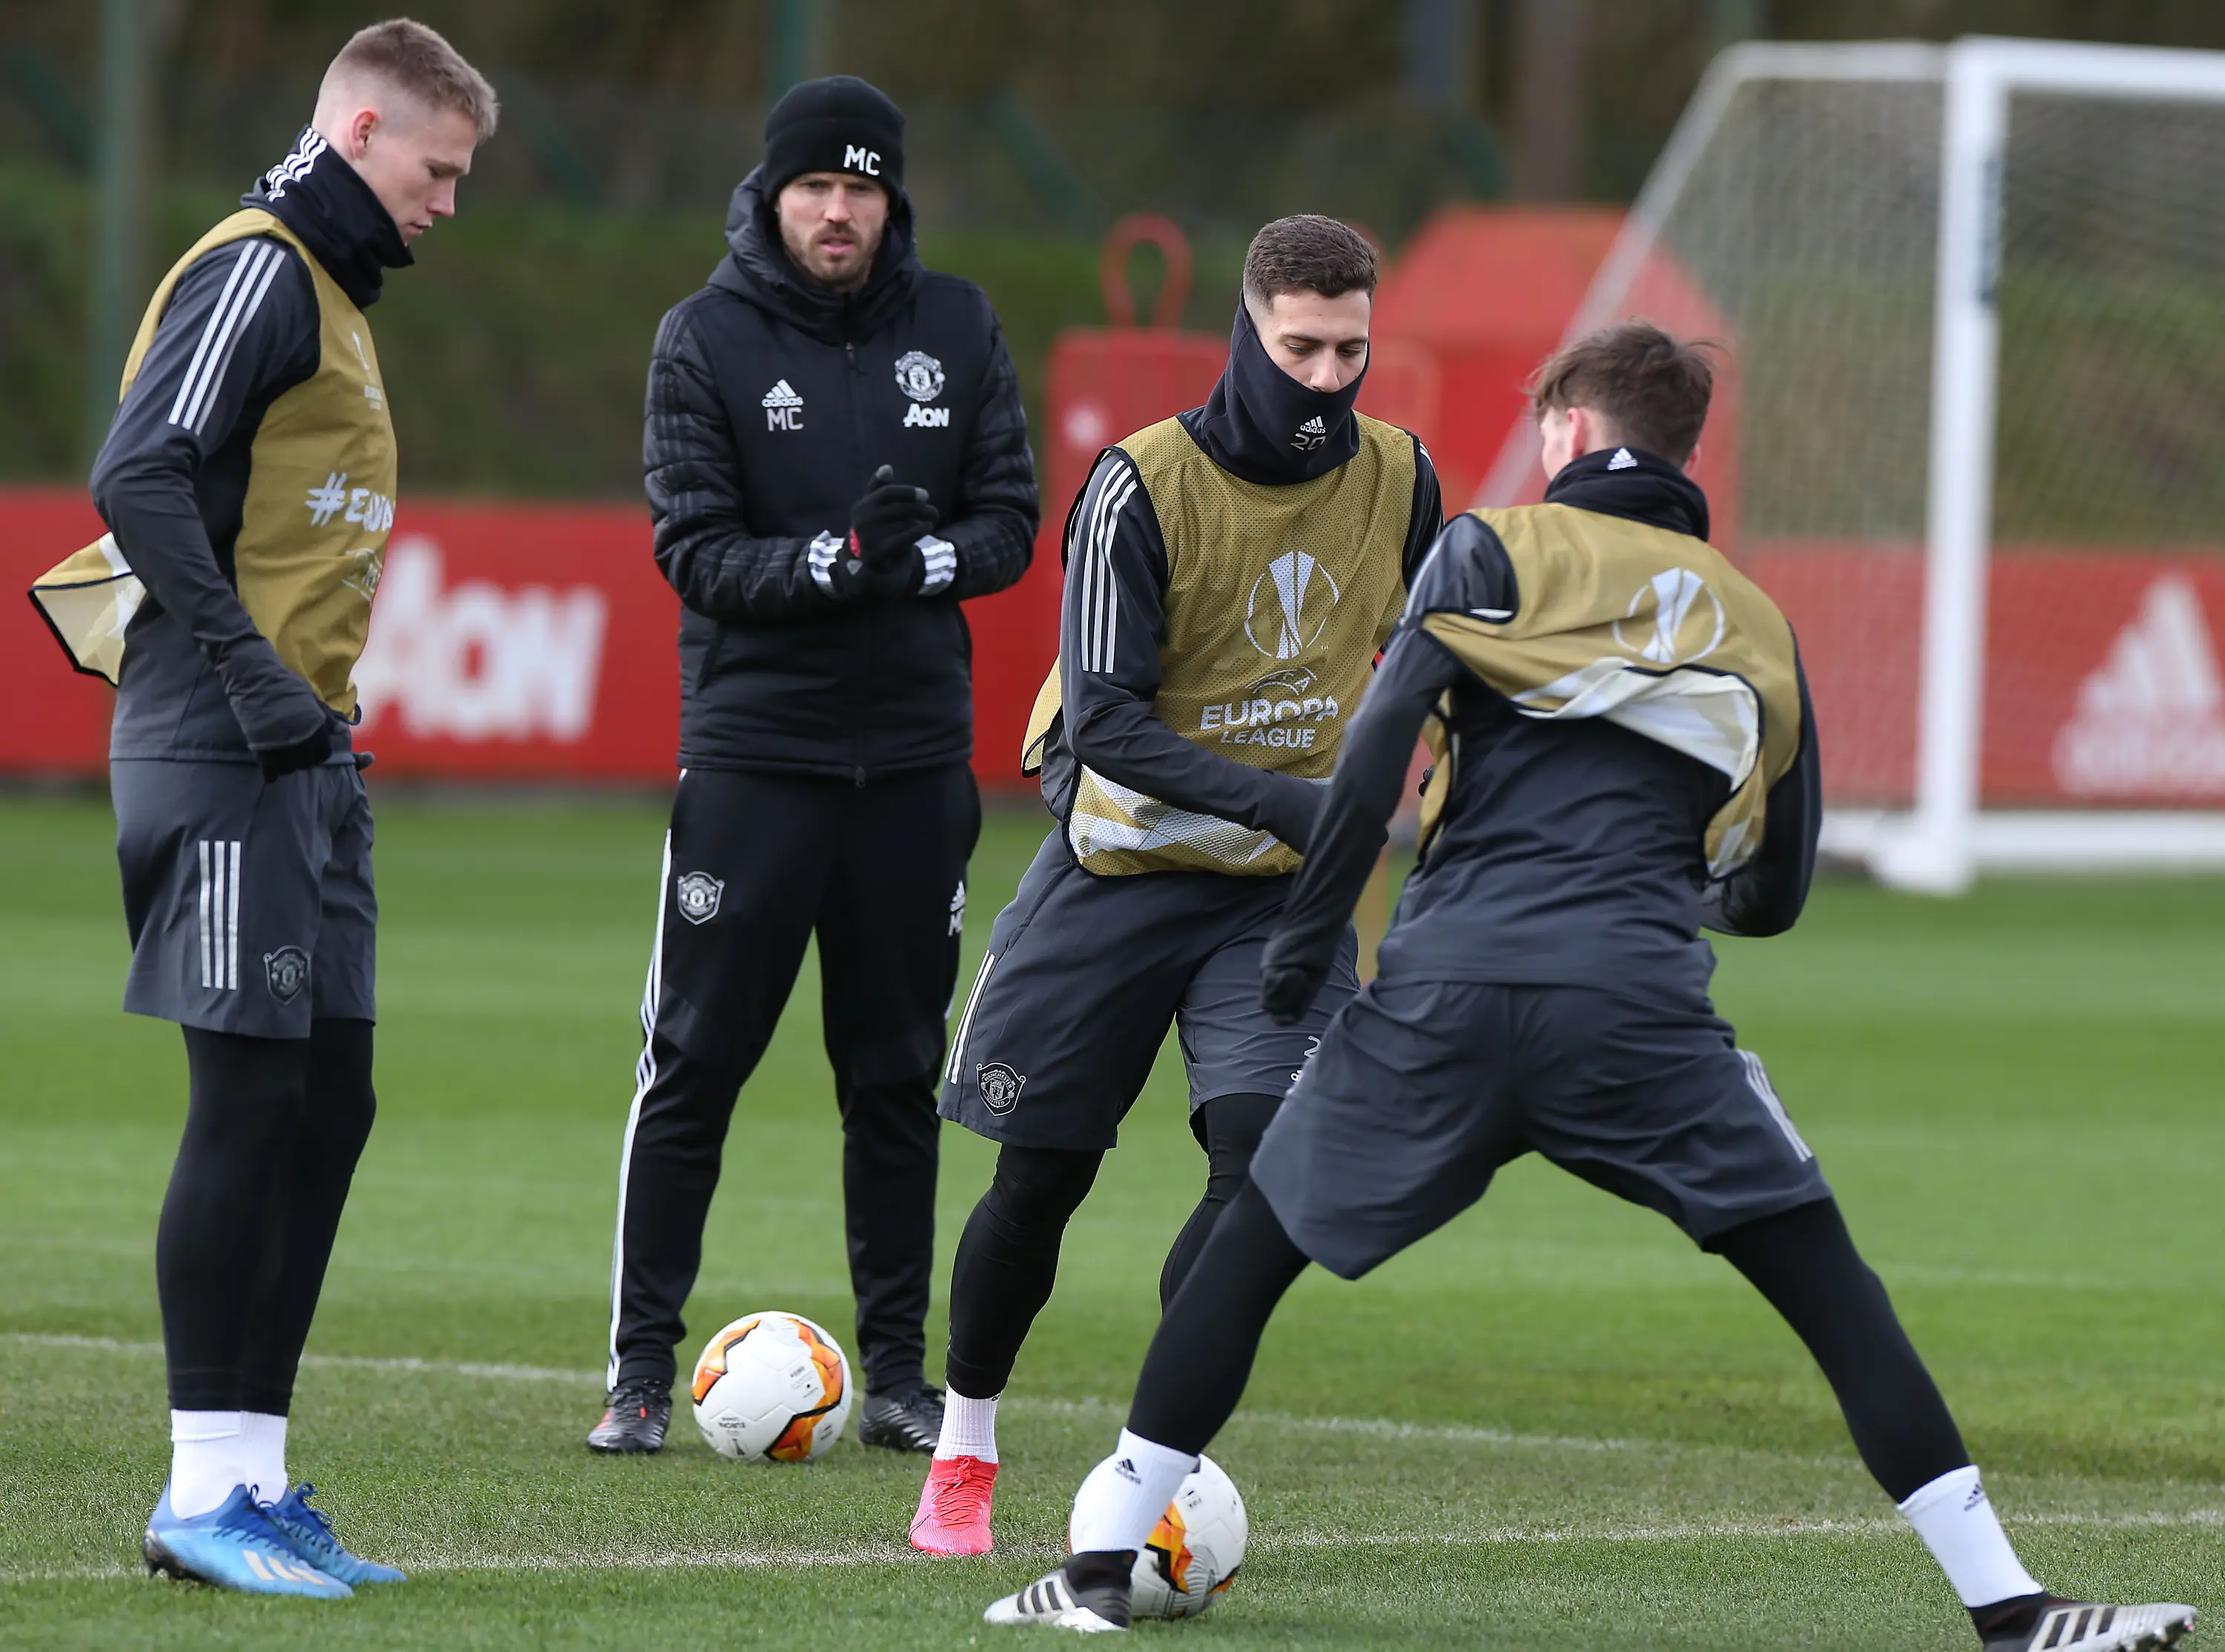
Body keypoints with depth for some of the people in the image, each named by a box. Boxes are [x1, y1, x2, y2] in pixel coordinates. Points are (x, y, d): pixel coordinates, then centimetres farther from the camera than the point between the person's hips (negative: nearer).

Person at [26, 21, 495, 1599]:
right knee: (252, 1100, -9)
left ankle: (252, 1478, 12)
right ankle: (207, 1491, -6)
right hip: (224, 756, -10)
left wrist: (318, 705, 16)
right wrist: (253, 676, -23)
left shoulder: (329, 289, 21)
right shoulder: (258, 270, -10)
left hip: (300, 760, 10)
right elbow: (142, 476, -20)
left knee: (326, 1103, 9)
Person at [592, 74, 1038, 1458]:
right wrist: (836, 559, -25)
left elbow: (1010, 525, 4)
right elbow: (697, 551, -9)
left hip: (916, 755, 3)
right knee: (695, 1064, -4)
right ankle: (643, 1368, 2)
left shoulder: (957, 330, 6)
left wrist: (922, 559, -17)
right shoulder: (706, 340, -2)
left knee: (899, 1073, 8)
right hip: (753, 752, -3)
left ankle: (898, 1369, 16)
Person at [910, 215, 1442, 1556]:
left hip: (1283, 890, 2)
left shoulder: (1397, 481, -5)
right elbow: (1107, 721, -24)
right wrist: (1288, 802, -33)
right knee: (1043, 1175, 4)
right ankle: (964, 1452, 26)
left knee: (1267, 1156, -17)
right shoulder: (1145, 486, -18)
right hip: (1120, 871, -2)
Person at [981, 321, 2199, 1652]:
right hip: (1642, 1010, 1)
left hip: (1447, 990, -1)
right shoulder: (1755, 622, 22)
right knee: (1832, 1288, 4)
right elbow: (1773, 892, 25)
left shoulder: (1499, 550, 13)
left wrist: (1308, 935, 5)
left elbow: (1381, 743, -3)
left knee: (1251, 1251, 16)